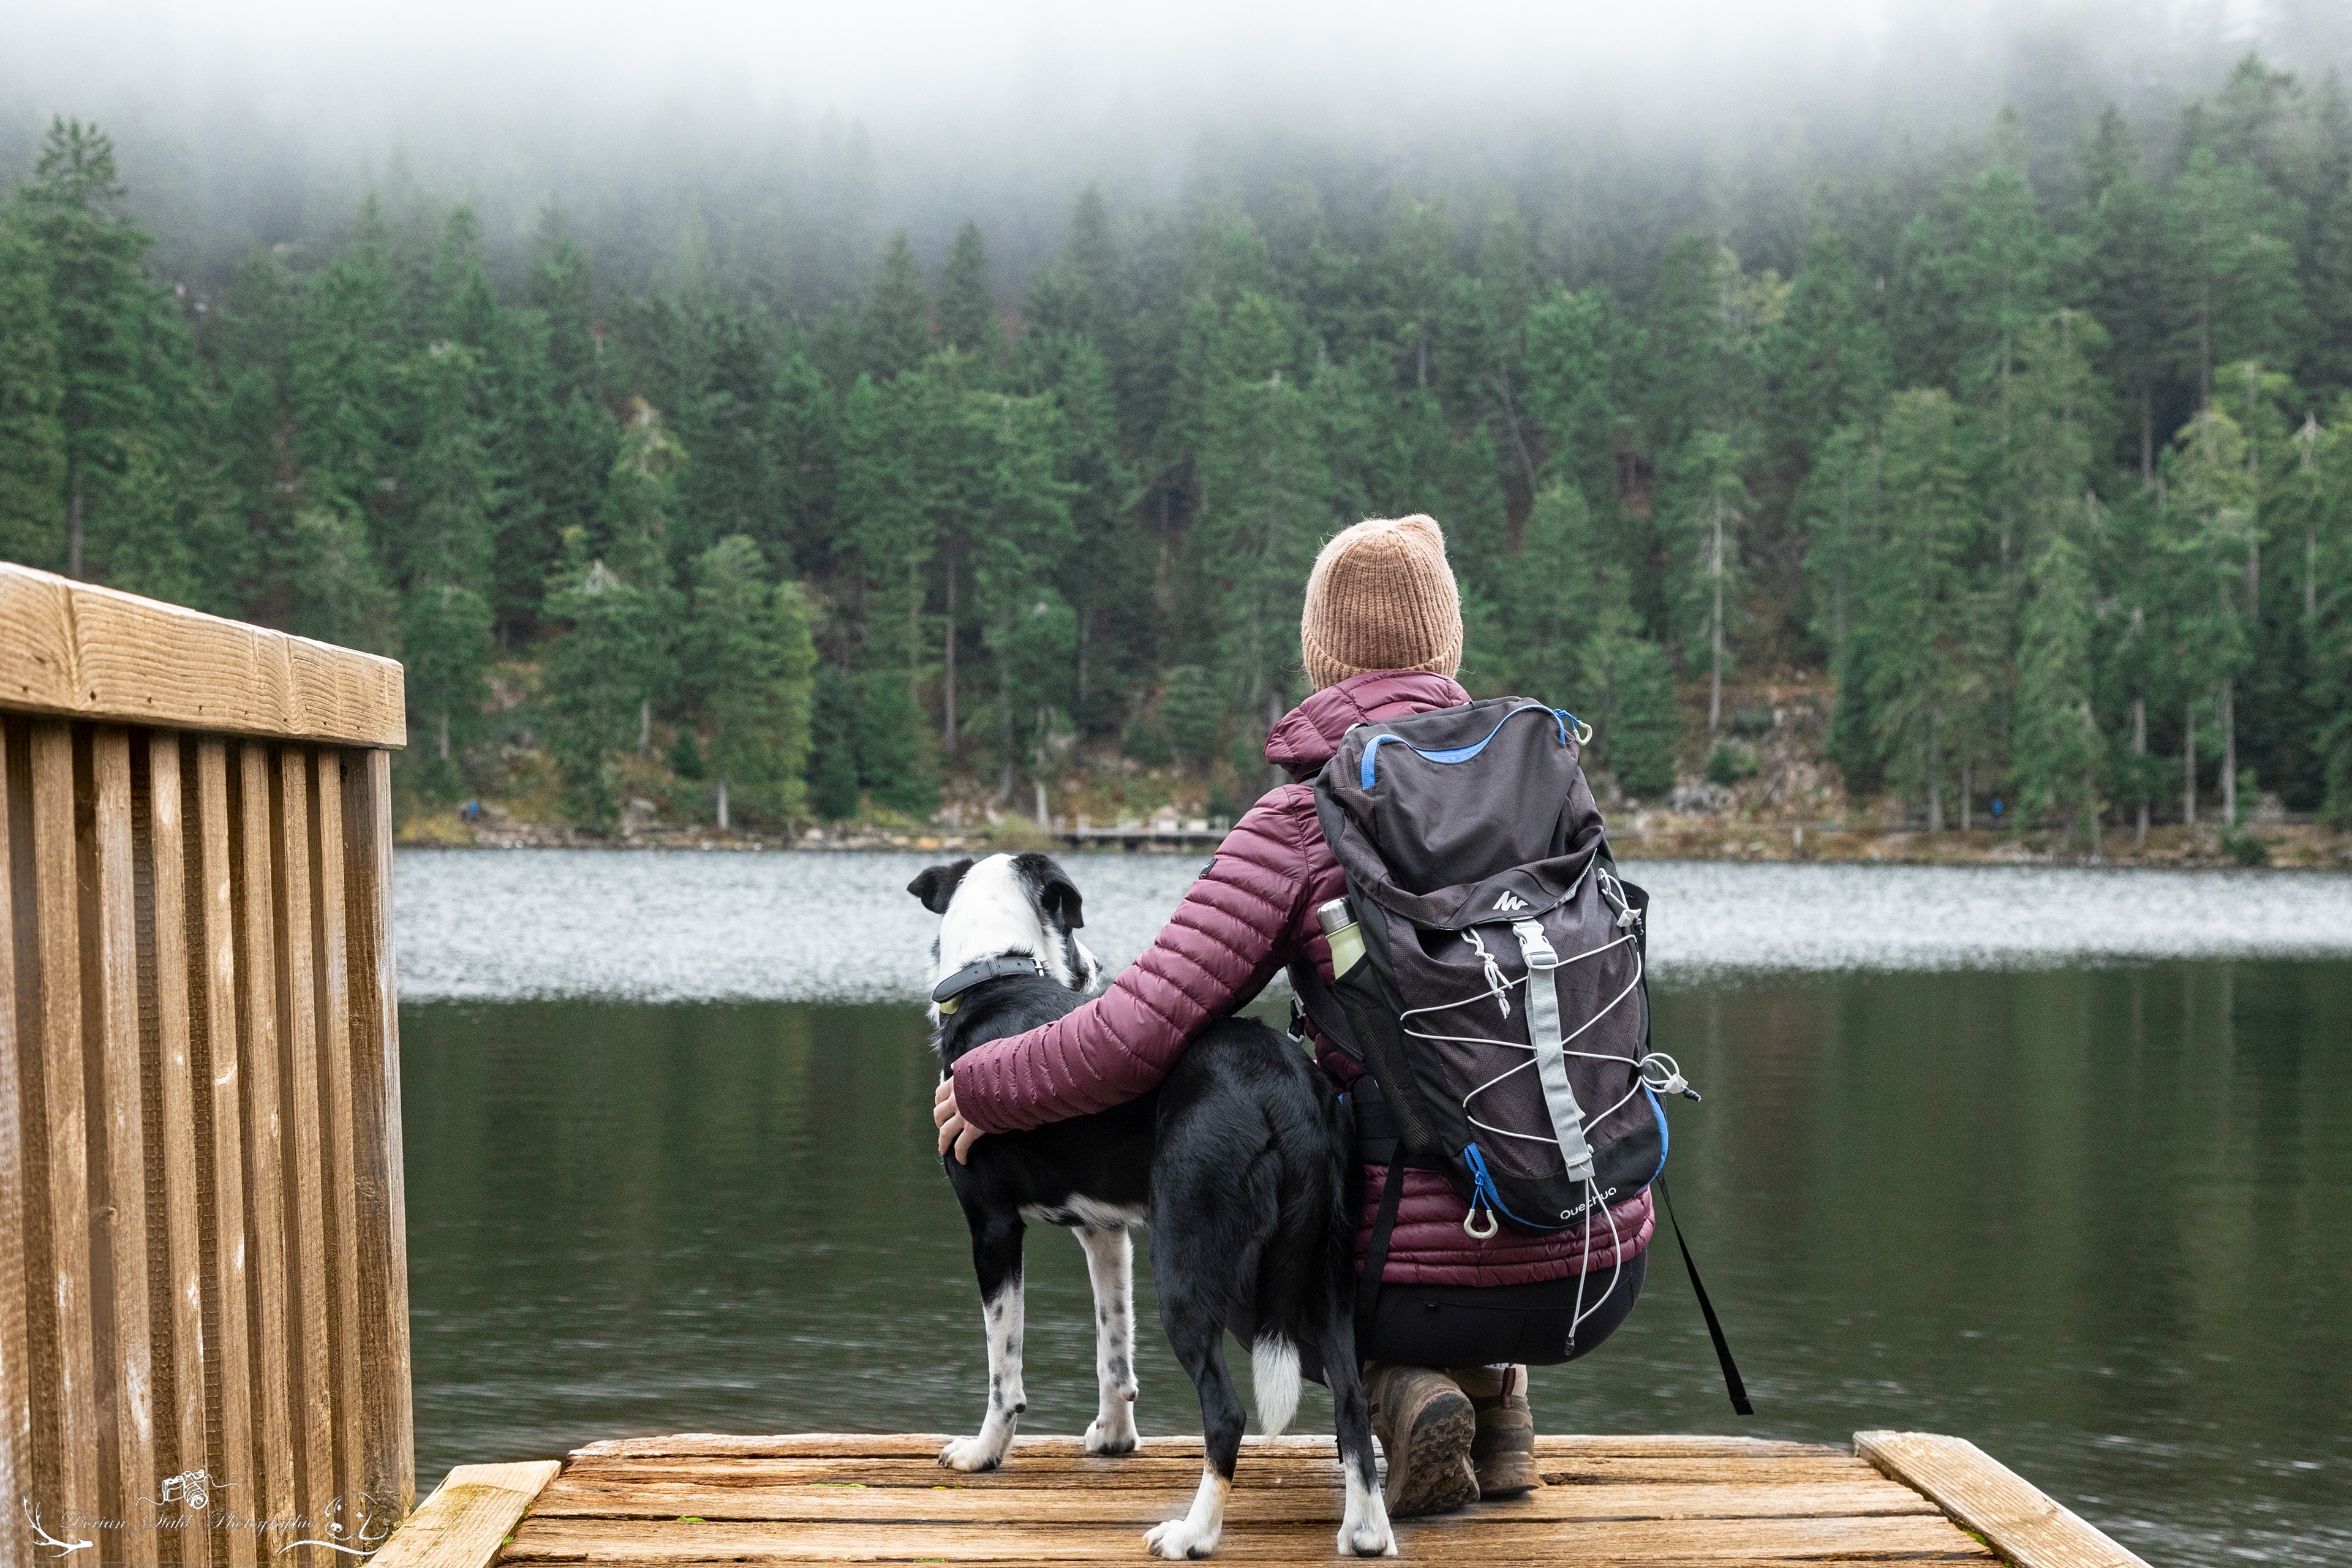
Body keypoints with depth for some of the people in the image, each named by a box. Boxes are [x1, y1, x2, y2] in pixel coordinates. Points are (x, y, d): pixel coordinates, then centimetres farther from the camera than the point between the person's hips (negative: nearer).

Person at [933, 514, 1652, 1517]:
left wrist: (986, 1090, 6)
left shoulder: (1296, 828, -8)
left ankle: (1401, 1391, 3)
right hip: (1603, 1279, 5)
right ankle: (1495, 1402, 22)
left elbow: (1132, 1040, -14)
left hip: (1433, 1283, -4)